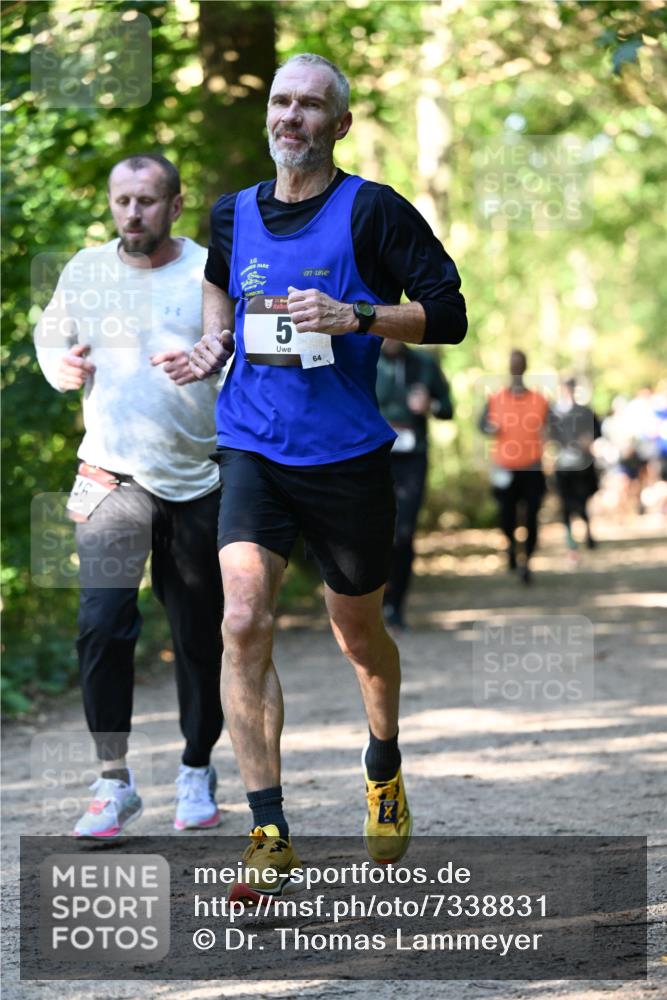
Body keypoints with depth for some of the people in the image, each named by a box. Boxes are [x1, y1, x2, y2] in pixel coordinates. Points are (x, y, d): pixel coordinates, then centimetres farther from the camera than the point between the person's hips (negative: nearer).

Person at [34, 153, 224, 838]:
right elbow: (48, 335, 22)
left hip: (198, 483, -1)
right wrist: (61, 365, -1)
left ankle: (197, 771, 25)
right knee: (102, 623, -12)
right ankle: (113, 782, -4)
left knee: (199, 633, 7)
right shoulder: (85, 271, 6)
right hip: (111, 476, 1)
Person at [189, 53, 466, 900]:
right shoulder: (233, 215, 8)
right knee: (244, 623, -17)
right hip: (253, 450, 2)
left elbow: (447, 314, -7)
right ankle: (270, 837, -15)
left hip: (347, 455, -2)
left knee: (357, 633, 13)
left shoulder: (372, 211, -6)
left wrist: (353, 315, -20)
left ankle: (384, 769, 45)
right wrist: (214, 341, 11)